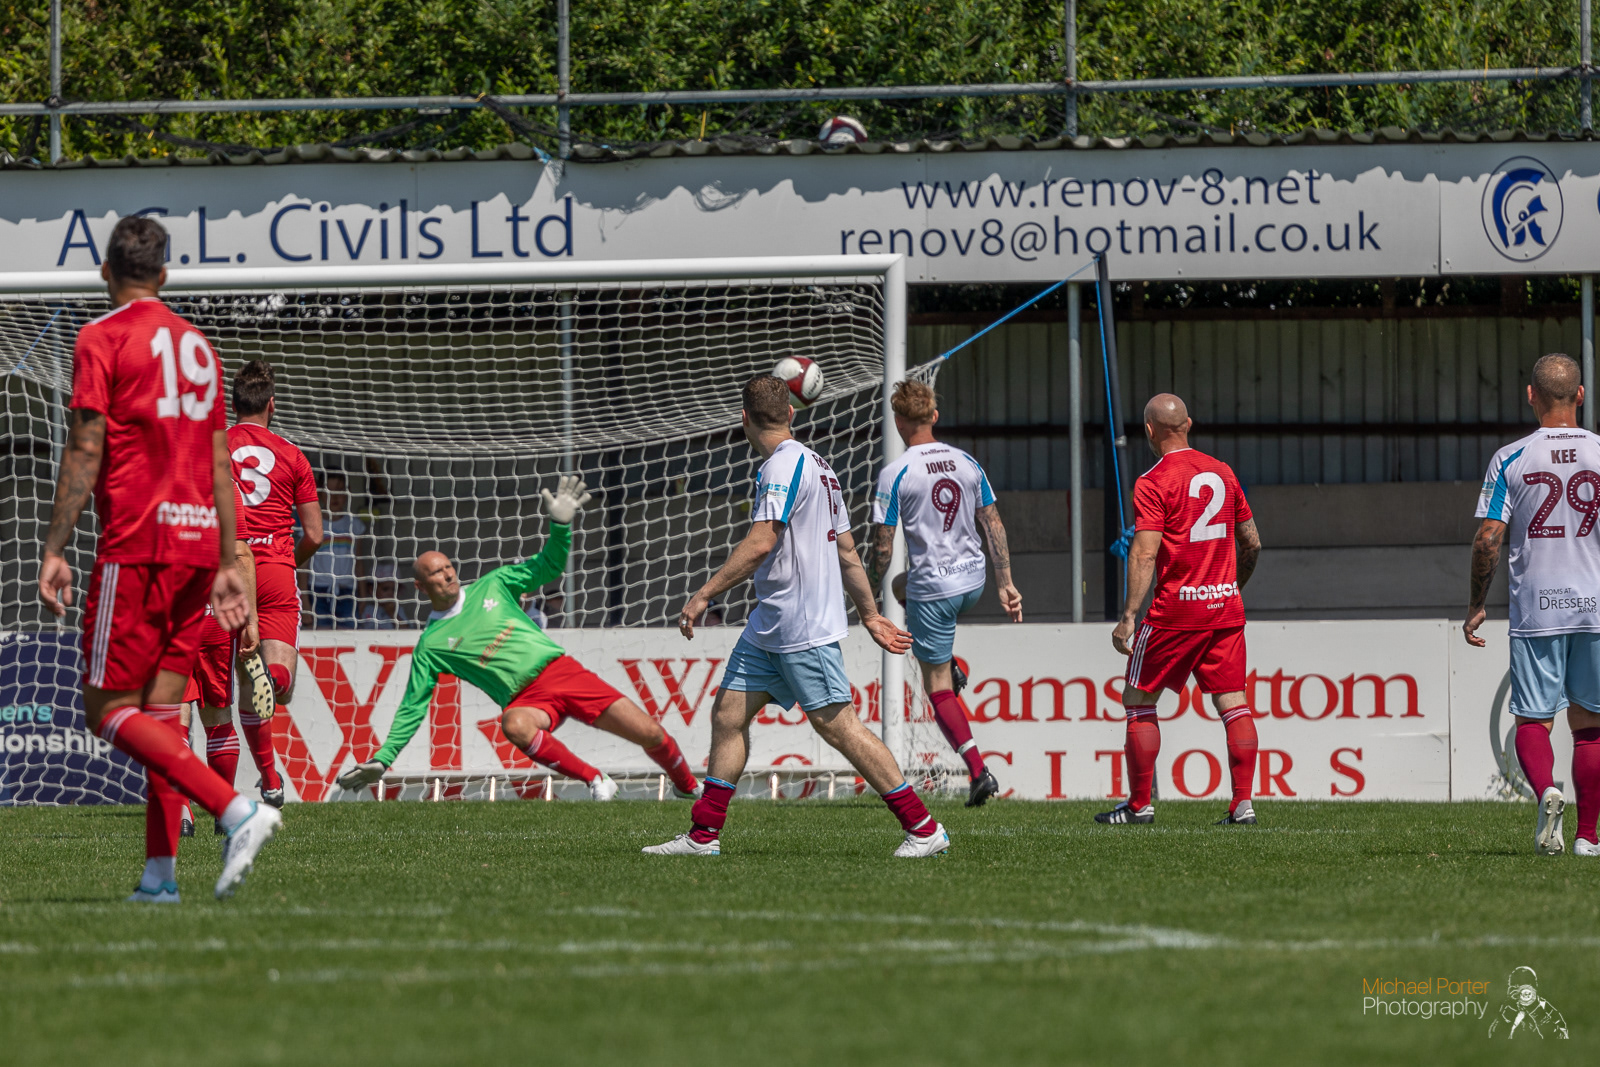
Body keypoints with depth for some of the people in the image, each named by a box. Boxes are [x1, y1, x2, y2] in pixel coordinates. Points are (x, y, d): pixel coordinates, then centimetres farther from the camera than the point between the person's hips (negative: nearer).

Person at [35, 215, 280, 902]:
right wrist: (227, 565, 20)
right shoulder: (196, 344, 18)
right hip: (199, 541, 7)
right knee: (159, 709, 9)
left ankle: (237, 811, -23)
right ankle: (160, 872, 2)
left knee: (108, 709, -7)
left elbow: (85, 452, -10)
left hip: (136, 543, -7)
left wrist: (54, 551, -9)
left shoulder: (102, 339, -3)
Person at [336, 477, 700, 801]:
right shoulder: (431, 645, 7)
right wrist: (382, 759, 1)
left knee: (650, 734, -6)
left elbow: (549, 566, 12)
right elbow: (412, 708, 9)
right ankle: (594, 780, -27)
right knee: (515, 726, -41)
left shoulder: (492, 586, 11)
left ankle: (688, 787, 21)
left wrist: (561, 524, -6)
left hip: (561, 670, 2)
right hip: (527, 700, -2)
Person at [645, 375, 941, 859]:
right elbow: (846, 551, 21)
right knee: (728, 713, 7)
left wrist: (704, 594, -21)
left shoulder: (784, 466, -14)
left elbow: (760, 543, -23)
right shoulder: (815, 465, 16)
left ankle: (924, 828, -4)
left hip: (806, 628, -10)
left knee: (835, 724, -8)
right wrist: (870, 614, 26)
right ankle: (703, 836, 8)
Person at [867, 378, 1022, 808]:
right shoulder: (967, 463, 2)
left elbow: (883, 548, -12)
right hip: (973, 579, 6)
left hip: (932, 587, -6)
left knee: (938, 688, 2)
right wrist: (1006, 583, 9)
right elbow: (994, 525, 4)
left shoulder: (895, 475, -13)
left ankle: (978, 770, -7)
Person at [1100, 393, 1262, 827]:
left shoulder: (1153, 483, -9)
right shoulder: (1222, 473, 10)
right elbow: (1251, 542, 16)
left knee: (1139, 701, 7)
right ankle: (1243, 803, -4)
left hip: (1175, 610, -5)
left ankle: (1139, 804, 9)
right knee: (1233, 703, 4)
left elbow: (1145, 553, -16)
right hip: (1225, 607, 5)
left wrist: (1129, 616, -17)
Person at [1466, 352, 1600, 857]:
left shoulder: (1510, 459, -1)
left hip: (1534, 609, -1)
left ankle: (1546, 790, -24)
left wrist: (1476, 605, 6)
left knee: (1532, 720, 5)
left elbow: (1488, 537, -5)